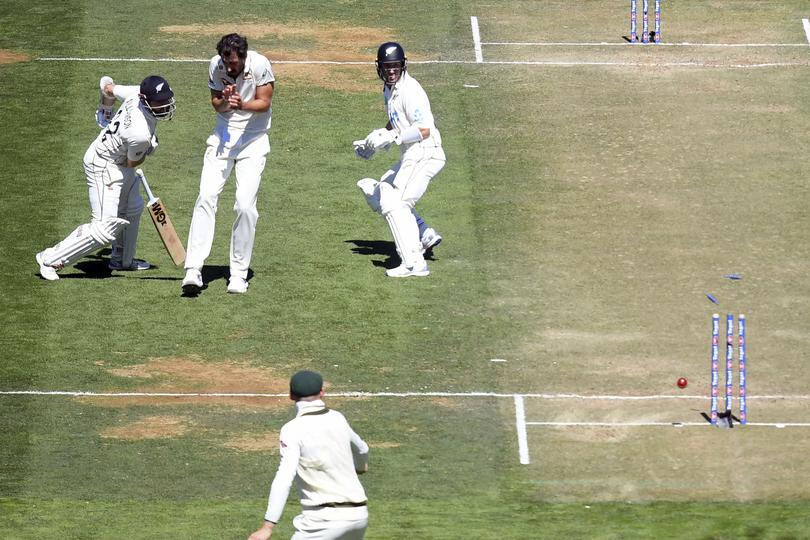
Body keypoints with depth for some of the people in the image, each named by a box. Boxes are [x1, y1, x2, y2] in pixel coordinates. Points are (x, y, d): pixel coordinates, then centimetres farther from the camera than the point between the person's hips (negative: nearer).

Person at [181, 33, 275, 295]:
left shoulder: (260, 65, -16)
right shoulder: (216, 65, -7)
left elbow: (264, 103, -13)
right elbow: (216, 104, 0)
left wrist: (242, 105, -33)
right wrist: (225, 102, -24)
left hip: (253, 139, -2)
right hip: (223, 135, 2)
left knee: (245, 205, -10)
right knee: (206, 197, -12)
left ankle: (239, 274, 3)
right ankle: (193, 271, -17)